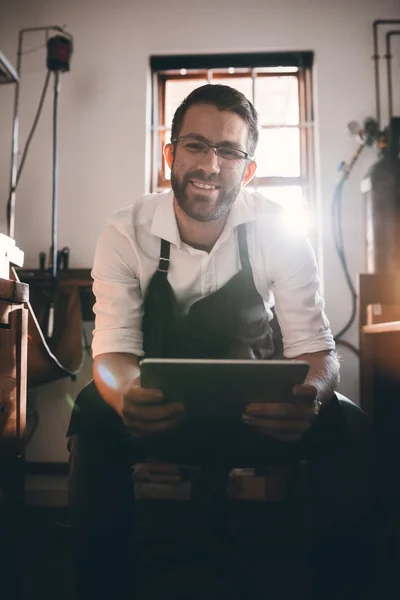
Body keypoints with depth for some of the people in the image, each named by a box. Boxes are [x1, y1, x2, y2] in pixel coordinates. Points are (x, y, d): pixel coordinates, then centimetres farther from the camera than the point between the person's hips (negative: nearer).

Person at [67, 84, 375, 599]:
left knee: (347, 428, -24)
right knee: (95, 417, -29)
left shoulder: (280, 233, -13)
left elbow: (313, 347, -14)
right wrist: (126, 396, -42)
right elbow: (113, 349, -17)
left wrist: (310, 397, -40)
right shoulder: (126, 233, -13)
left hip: (259, 415, 1)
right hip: (158, 413, 0)